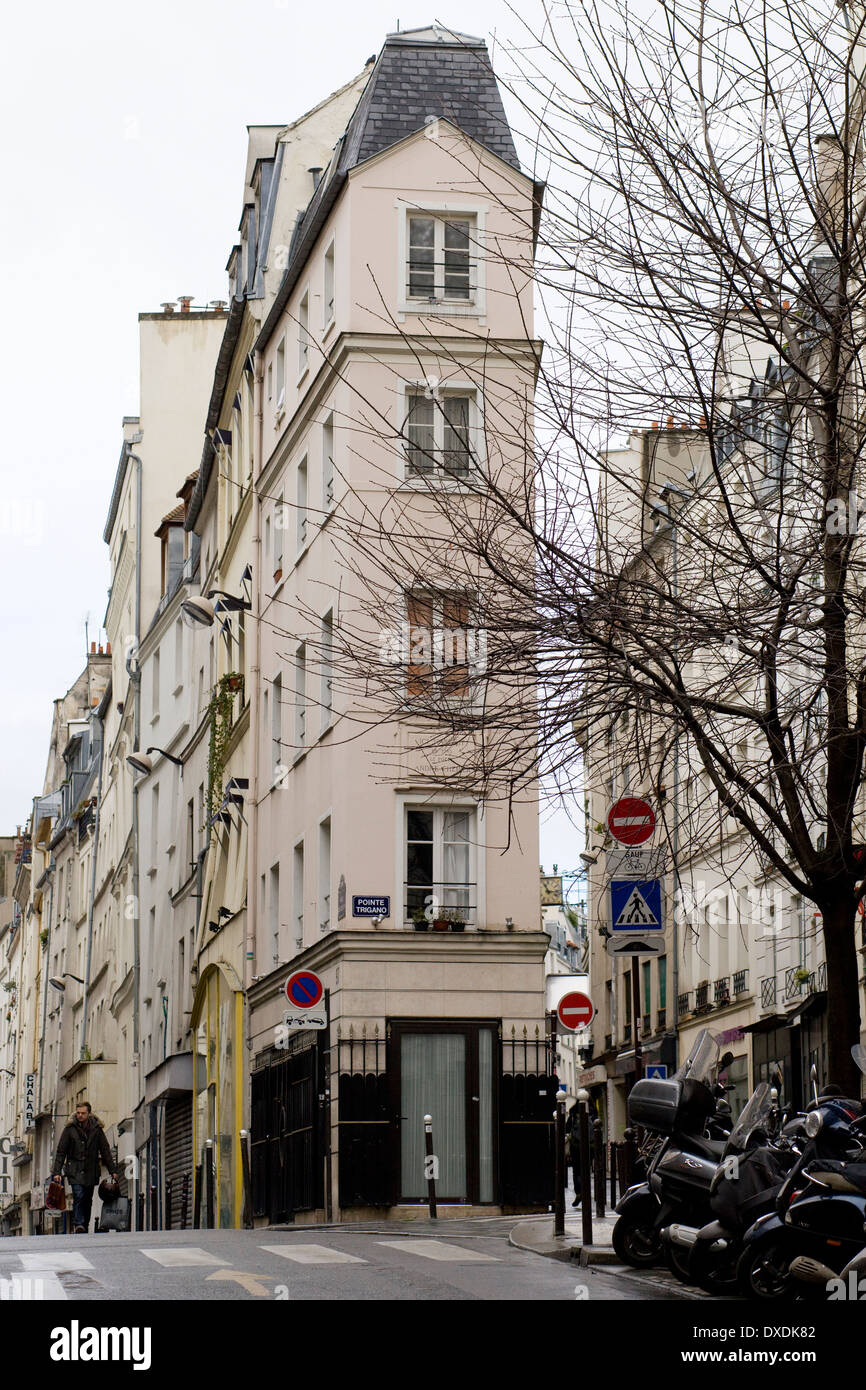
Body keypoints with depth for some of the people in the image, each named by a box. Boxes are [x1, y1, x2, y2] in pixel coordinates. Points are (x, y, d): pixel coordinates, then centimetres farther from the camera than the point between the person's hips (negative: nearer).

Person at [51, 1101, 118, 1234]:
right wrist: (57, 1172, -6)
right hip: (75, 1170, -3)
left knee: (88, 1200, 6)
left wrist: (112, 1171, 7)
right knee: (78, 1196, -19)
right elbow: (61, 1151, 1)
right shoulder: (70, 1129, -1)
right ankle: (78, 1225, -25)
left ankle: (84, 1227, 15)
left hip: (91, 1171, 3)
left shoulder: (96, 1129, 4)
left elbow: (105, 1151, 9)